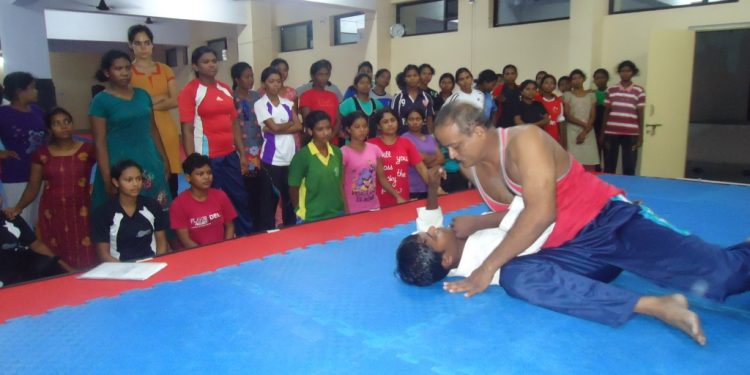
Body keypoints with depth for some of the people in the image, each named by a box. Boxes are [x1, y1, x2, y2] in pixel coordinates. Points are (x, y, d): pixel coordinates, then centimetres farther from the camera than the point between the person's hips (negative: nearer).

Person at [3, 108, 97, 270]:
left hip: (80, 213, -2)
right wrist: (18, 208, -2)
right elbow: (33, 188, 9)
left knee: (85, 263, -8)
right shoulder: (41, 154, 7)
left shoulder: (88, 150, 1)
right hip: (51, 215, 2)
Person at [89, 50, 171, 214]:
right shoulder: (101, 101, -4)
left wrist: (164, 159, 12)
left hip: (149, 162, 4)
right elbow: (100, 143, -7)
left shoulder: (143, 94, 9)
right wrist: (107, 179, -12)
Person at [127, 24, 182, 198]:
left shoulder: (165, 70, 14)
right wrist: (160, 98, -5)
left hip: (167, 132, 3)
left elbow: (175, 101, 3)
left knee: (170, 183, 2)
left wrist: (146, 104, -5)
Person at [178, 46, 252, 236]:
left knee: (240, 198, 14)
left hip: (230, 155, 6)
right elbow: (187, 130, -10)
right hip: (207, 157, -6)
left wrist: (242, 153, 10)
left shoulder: (225, 89, 11)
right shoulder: (189, 91, -6)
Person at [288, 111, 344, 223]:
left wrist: (342, 207, 9)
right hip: (312, 218, -4)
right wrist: (302, 211, 1)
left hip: (337, 214, 4)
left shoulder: (337, 152, 2)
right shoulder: (302, 156, -12)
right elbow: (293, 188, -5)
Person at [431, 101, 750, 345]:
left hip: (608, 221, -6)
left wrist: (489, 266, -25)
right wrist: (475, 223, -1)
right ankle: (655, 306, -30)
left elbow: (540, 213, -27)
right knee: (515, 277, -29)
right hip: (565, 250, 7)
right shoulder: (472, 168, 7)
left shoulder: (524, 140, -17)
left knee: (720, 271, -27)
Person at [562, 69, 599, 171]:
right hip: (572, 133, -2)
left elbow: (593, 117, 5)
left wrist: (584, 132, -8)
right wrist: (583, 124, -11)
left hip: (588, 134, 2)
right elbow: (567, 116, -2)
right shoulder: (567, 95, 6)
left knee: (589, 162, -6)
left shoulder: (591, 96, 13)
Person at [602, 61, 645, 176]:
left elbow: (640, 114, 3)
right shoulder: (611, 90, 7)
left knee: (629, 168, 1)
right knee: (609, 167, 6)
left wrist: (641, 136, -1)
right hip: (611, 133, 1)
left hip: (631, 134, -1)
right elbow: (606, 113, 9)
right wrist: (602, 133, 6)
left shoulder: (639, 91, 3)